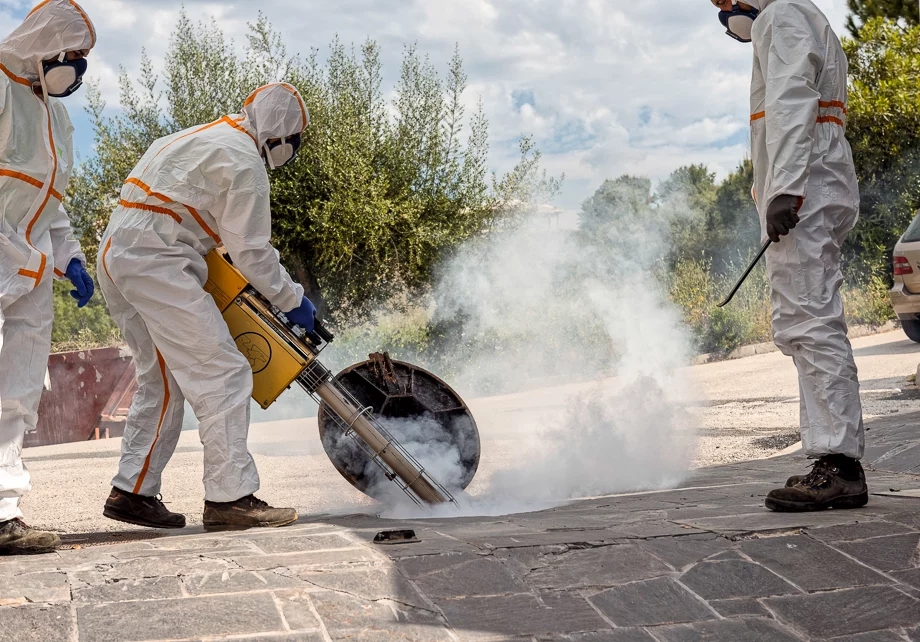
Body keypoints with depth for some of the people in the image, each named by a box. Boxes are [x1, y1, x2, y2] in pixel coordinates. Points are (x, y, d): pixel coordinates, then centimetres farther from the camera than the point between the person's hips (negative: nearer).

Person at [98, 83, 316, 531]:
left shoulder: (200, 138, 24)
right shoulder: (244, 161, -7)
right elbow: (251, 250, -8)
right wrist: (293, 300, 4)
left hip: (117, 254, 10)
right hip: (155, 262, -10)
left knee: (162, 378, 16)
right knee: (222, 373, -11)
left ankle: (131, 491, 16)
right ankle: (230, 497, -13)